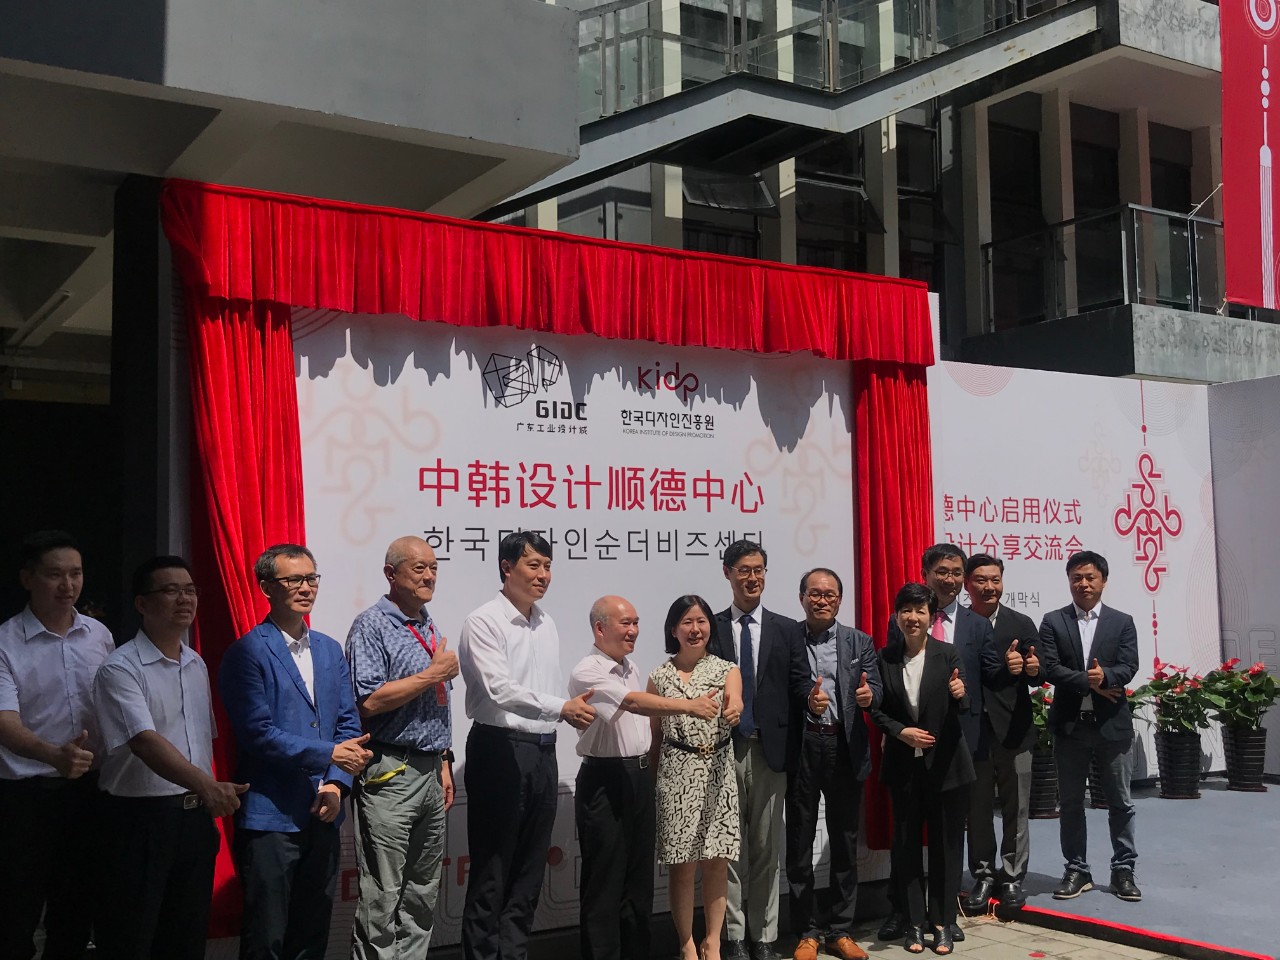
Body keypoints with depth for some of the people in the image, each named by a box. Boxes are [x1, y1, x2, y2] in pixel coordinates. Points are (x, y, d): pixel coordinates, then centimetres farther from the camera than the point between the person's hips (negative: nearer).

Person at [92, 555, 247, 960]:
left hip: (196, 816, 7)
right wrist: (205, 785, -39)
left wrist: (210, 802, 14)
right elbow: (145, 742, -26)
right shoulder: (120, 669, -13)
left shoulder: (197, 666, 11)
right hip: (141, 819, -7)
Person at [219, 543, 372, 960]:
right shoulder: (248, 652, -8)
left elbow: (349, 722, 10)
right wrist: (328, 754, -16)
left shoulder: (330, 650, 12)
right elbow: (258, 733, -16)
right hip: (270, 817, -6)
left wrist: (336, 783, -5)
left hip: (322, 815, 6)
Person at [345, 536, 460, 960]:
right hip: (389, 776, -8)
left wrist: (444, 763, 16)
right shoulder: (372, 626, -9)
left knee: (424, 891, 13)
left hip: (430, 772, 8)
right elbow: (370, 700, -20)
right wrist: (434, 674, -14)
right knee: (382, 895, -4)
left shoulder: (431, 629, 15)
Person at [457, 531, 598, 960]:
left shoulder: (547, 624, 12)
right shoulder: (484, 623, -11)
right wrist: (562, 707, -29)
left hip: (542, 751, 7)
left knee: (530, 869, 13)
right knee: (492, 869, 0)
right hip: (500, 751, -7)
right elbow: (499, 690, -21)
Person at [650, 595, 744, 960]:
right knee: (682, 864, 2)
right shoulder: (660, 677, 4)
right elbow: (654, 735, 8)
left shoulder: (727, 670, 4)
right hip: (676, 775, -1)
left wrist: (733, 709, -41)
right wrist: (653, 781, 4)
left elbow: (735, 701, -18)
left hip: (718, 773, 1)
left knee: (717, 861, 5)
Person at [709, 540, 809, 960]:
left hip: (770, 750, 1)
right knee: (729, 848, 5)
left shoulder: (786, 629, 8)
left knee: (766, 848, 8)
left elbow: (799, 684, 3)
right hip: (724, 750, -1)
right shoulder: (711, 628, 4)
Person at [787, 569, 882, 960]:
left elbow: (875, 689, -2)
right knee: (800, 841, 5)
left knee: (845, 840, 9)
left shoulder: (860, 642, 9)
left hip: (846, 748, 2)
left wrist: (868, 694, -24)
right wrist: (804, 701, -25)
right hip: (801, 747, -2)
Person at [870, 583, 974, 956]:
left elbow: (961, 711, -10)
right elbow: (876, 709, 3)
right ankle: (914, 923, 17)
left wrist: (960, 695, -32)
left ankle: (943, 924, 16)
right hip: (903, 765, 2)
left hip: (945, 764, -2)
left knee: (946, 844, 5)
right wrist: (901, 731, -13)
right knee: (906, 845, 7)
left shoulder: (948, 654, -4)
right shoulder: (885, 658, 1)